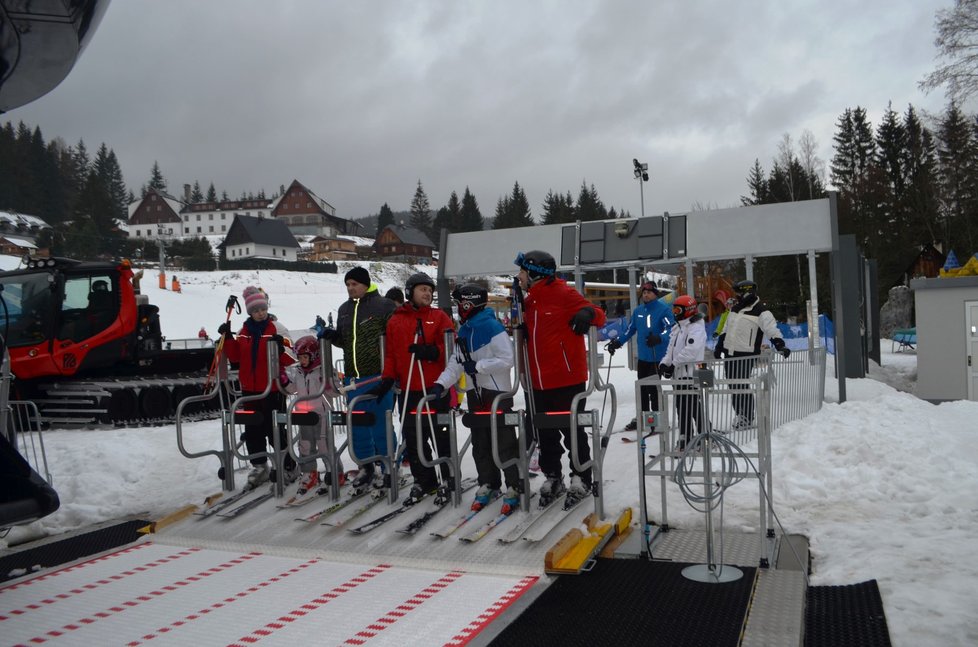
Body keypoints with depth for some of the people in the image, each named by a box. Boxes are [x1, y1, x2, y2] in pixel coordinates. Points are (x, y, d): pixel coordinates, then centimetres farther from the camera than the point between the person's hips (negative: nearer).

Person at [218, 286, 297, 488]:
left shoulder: (277, 329, -6)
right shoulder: (244, 331, 9)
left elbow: (290, 359, -9)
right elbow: (235, 356, 12)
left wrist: (281, 347, -29)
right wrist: (227, 338, 0)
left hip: (273, 389, -5)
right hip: (249, 389, 5)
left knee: (275, 430, -2)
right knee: (253, 430, 11)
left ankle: (289, 466, 12)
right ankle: (260, 467, 25)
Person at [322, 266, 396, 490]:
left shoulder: (383, 306, -5)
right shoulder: (344, 309, 15)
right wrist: (331, 335, 4)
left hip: (378, 375, -6)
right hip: (353, 377, 7)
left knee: (381, 424, -2)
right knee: (358, 426, 12)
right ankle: (366, 467, 25)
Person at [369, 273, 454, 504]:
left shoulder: (439, 317, 7)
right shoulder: (395, 320, 11)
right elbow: (390, 354, 10)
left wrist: (432, 351, -19)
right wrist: (388, 379, 1)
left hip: (435, 388, -2)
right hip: (408, 391, 2)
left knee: (440, 436, 4)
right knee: (413, 437, 4)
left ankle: (448, 478, 18)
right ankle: (424, 480, 17)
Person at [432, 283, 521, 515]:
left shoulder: (493, 327, -14)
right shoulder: (464, 331, 10)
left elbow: (507, 360, -19)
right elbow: (456, 363, 8)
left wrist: (477, 366, -19)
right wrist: (441, 383, -7)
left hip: (498, 391, -8)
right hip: (474, 392, 8)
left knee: (504, 441, -4)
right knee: (480, 442, 13)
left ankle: (514, 487, 5)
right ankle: (488, 484, 24)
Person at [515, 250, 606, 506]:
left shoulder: (564, 294, -10)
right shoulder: (529, 302, 13)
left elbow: (599, 317, -10)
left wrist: (587, 314, -32)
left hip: (567, 379, -7)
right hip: (539, 381, 7)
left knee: (572, 429, 4)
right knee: (545, 432, 13)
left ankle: (580, 477, 18)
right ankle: (552, 477, 27)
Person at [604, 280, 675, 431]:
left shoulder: (664, 309, -8)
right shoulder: (638, 311, 11)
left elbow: (671, 329, -21)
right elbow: (630, 330, 18)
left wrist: (658, 338, -38)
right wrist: (617, 342, 9)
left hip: (658, 357, -6)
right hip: (643, 356, 6)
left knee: (653, 388, -8)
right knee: (642, 388, 12)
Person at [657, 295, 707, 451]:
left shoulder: (696, 327, -13)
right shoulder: (677, 328, 18)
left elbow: (691, 350, -26)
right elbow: (671, 349, 20)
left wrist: (673, 364, -21)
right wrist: (664, 363, 4)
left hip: (691, 374, -10)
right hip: (679, 373, 10)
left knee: (694, 408, -8)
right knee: (681, 408, 13)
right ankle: (685, 439, 22)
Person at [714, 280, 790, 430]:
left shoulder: (761, 311, -10)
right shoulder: (735, 309, 14)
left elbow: (772, 330, -20)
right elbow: (726, 329, 23)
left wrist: (780, 345, -33)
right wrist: (719, 346, 23)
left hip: (746, 355, -7)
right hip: (730, 353, 8)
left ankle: (747, 419, 6)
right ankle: (740, 415, 22)